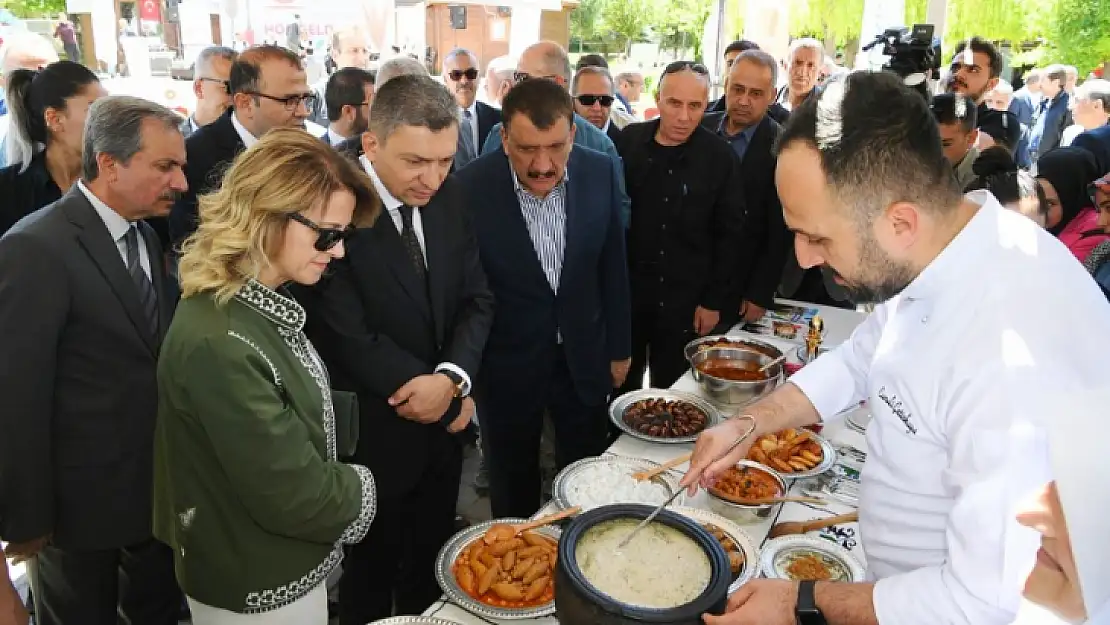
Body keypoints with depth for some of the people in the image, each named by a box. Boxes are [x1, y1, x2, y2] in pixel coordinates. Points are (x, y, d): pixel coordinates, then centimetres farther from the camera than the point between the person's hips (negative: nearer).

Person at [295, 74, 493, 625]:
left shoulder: (448, 198, -3)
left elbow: (476, 298, -1)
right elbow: (349, 339, -23)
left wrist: (452, 377, -18)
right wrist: (440, 388, -15)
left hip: (441, 423, 6)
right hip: (373, 433, -5)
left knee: (430, 566, 25)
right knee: (373, 572, 19)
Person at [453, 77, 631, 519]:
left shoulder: (601, 173, -10)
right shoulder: (470, 188, -21)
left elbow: (613, 266, 1)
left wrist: (619, 348, 7)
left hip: (585, 359, 3)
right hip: (507, 366, -2)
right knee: (513, 495, 19)